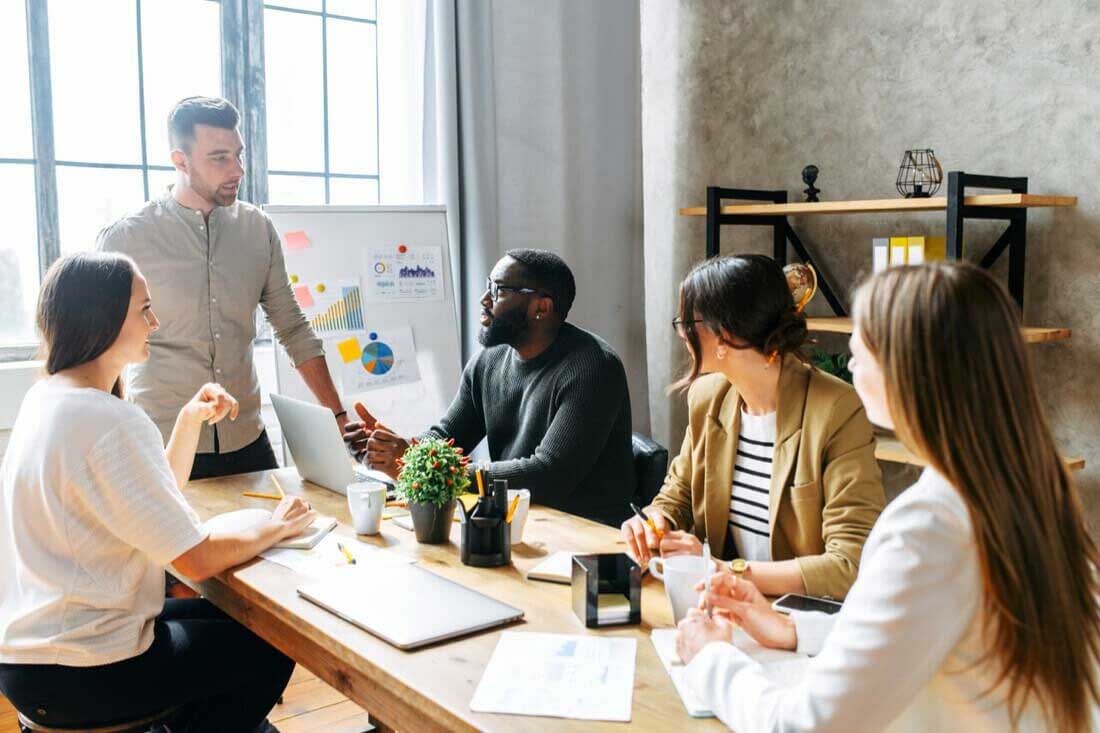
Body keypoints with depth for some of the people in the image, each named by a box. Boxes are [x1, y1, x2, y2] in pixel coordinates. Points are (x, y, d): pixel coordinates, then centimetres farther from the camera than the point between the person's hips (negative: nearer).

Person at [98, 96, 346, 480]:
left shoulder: (258, 229, 3)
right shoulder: (125, 239, -7)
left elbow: (294, 331, 8)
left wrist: (338, 416, 3)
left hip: (247, 440, 3)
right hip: (163, 447, -3)